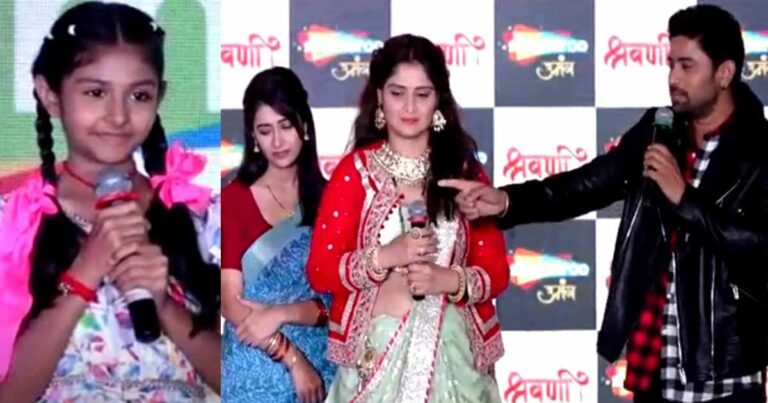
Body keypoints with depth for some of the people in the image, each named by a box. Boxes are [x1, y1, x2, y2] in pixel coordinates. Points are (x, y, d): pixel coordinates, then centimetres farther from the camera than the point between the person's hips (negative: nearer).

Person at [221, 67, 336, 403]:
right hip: (257, 368, -2)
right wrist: (293, 359, -16)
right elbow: (231, 303, -9)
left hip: (320, 363, 2)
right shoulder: (233, 199, -5)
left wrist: (281, 314, -17)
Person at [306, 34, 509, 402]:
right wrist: (384, 257, -18)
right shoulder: (354, 172, -1)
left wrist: (450, 280, -15)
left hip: (453, 348, 2)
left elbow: (496, 270, 4)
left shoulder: (465, 171, 5)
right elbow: (320, 271, -3)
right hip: (377, 349, -1)